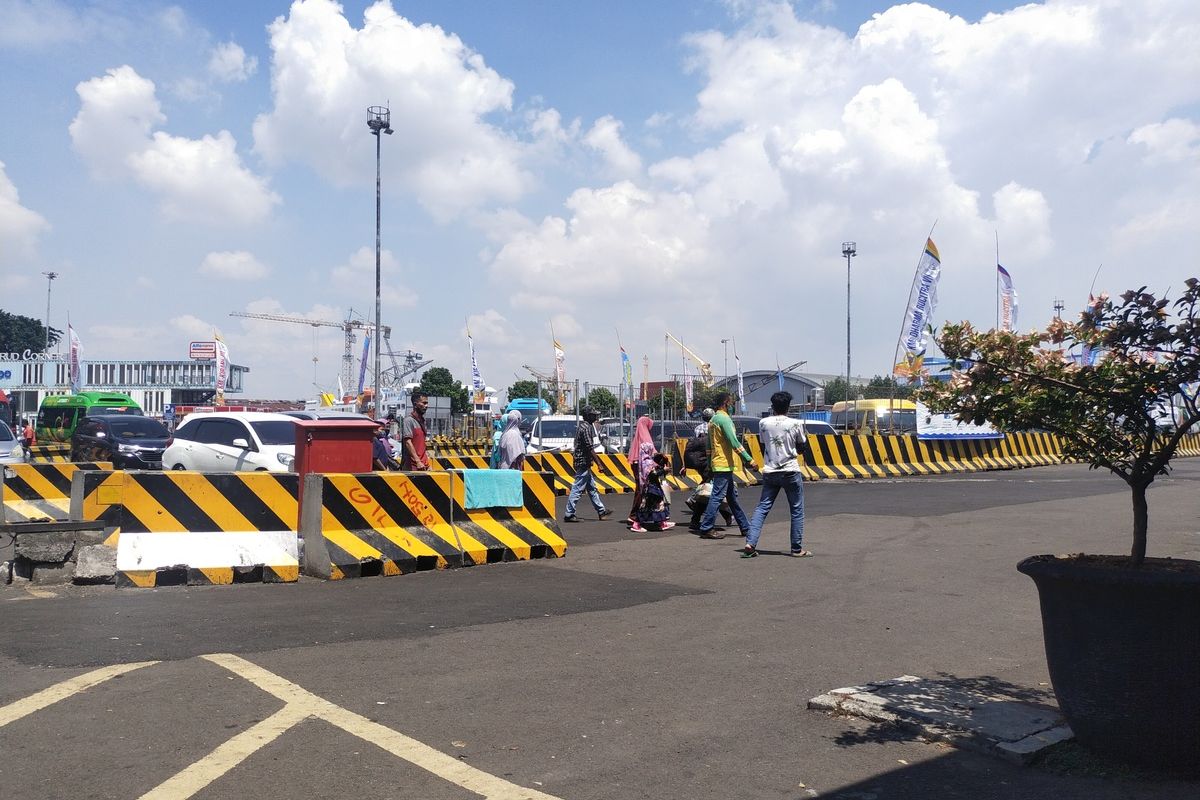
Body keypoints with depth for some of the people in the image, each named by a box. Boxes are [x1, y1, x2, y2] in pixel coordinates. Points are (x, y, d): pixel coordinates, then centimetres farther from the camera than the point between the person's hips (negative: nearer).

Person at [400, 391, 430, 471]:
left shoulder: (422, 421, 16)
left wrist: (426, 461, 15)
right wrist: (418, 461, -22)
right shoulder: (409, 420, -9)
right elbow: (408, 442, -17)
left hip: (422, 465, 8)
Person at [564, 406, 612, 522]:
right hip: (583, 463, -11)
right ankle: (569, 514, -2)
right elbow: (590, 448, -21)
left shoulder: (582, 426, 15)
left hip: (583, 463, 11)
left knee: (592, 488, 15)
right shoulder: (586, 428, -16)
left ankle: (601, 511, 23)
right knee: (577, 489, -6)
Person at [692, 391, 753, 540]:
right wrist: (749, 459, -19)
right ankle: (706, 529, -4)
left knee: (732, 496, 14)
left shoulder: (713, 419, 16)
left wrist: (709, 464, 22)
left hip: (717, 464, 10)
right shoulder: (724, 419, -14)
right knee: (717, 497, -6)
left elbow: (709, 445, 19)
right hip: (723, 465, -10)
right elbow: (734, 442, -20)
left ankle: (745, 527, 21)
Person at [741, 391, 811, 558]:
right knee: (797, 510, 9)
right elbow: (801, 449, 6)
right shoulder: (796, 424, -6)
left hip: (770, 472, 2)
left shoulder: (763, 423, 0)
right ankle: (797, 549, 13)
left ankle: (750, 543, -6)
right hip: (791, 472, -2)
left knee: (762, 508, 6)